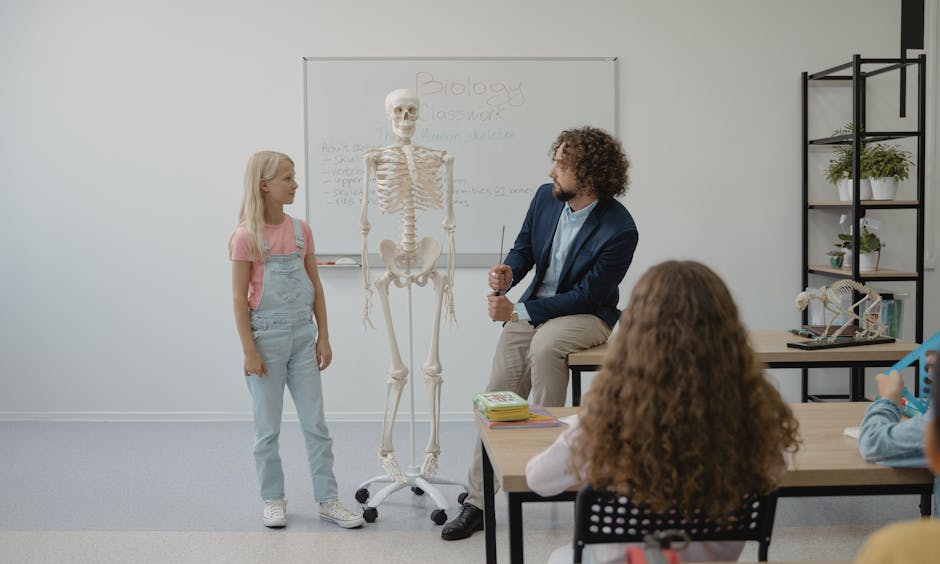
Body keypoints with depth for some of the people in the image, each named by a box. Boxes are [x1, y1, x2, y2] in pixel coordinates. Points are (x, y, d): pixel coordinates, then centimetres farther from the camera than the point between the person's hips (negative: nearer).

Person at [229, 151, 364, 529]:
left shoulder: (301, 230, 5)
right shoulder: (247, 237, -9)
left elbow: (315, 287, 9)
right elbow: (239, 299, -9)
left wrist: (323, 337, 6)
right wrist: (249, 351, -12)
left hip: (302, 336, 4)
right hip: (267, 337, -4)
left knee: (315, 422, 7)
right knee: (268, 427, 7)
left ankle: (328, 500, 14)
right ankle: (273, 501, 20)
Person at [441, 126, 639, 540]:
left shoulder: (619, 230, -21)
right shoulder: (545, 198, -2)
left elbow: (586, 296, -19)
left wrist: (518, 311, -19)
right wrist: (509, 272, -12)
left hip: (587, 316, -5)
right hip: (533, 308, 5)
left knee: (544, 346, -38)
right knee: (497, 396, -7)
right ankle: (477, 502, 1)